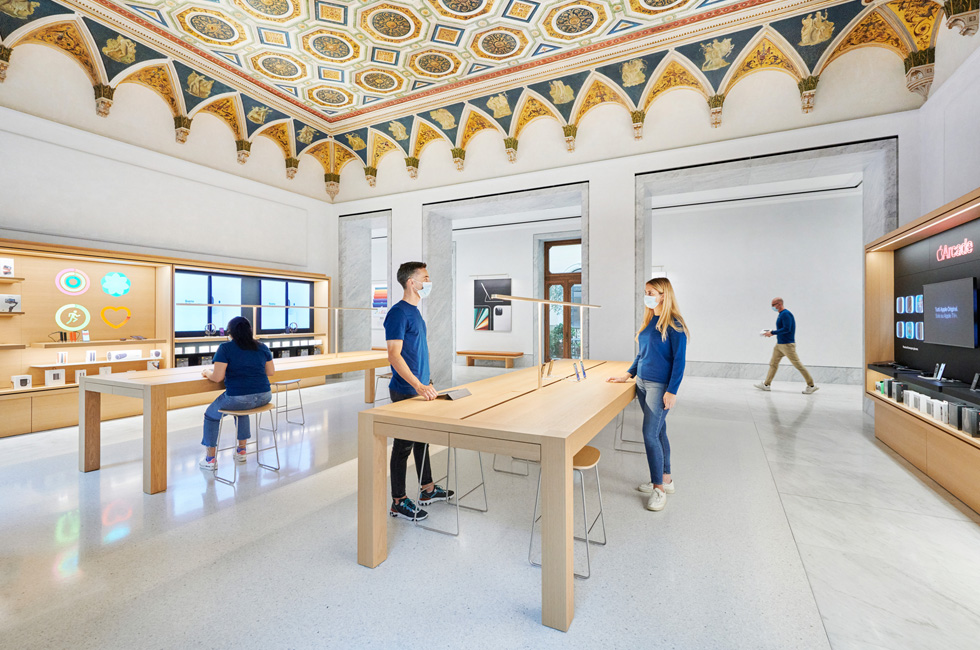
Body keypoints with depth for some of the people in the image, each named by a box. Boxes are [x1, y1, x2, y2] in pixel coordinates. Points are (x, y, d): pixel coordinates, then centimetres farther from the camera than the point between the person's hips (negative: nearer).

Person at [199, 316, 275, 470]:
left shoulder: (225, 348, -6)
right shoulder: (262, 347, 8)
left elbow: (217, 378, -9)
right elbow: (271, 372, 13)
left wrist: (207, 372, 11)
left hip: (237, 398, -5)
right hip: (264, 397, 5)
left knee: (211, 415, 25)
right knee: (241, 408, 37)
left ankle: (210, 459, 31)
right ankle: (241, 450, 41)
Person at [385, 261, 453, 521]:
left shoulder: (415, 311, 12)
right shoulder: (398, 312, -17)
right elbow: (394, 355, -23)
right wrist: (418, 385, -29)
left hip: (419, 388, 9)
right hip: (405, 391, -9)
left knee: (421, 438, 18)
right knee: (404, 444, 3)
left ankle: (428, 490, 34)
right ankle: (398, 502, 18)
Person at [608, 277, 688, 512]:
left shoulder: (674, 325, -12)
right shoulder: (649, 321, 11)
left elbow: (679, 360, -14)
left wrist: (672, 391, -17)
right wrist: (627, 375, 13)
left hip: (660, 387, -8)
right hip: (642, 383, 8)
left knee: (650, 435, -8)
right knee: (658, 432, 15)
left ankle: (659, 489, 7)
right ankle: (665, 480, 28)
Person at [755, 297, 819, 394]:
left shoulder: (785, 314, -16)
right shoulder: (781, 314, 14)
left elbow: (786, 329, -24)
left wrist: (772, 333, -19)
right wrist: (772, 332, 10)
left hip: (787, 344, -10)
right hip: (779, 344, 10)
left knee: (797, 364, -3)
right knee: (773, 363, 8)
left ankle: (811, 386, 6)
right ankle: (766, 384, 11)